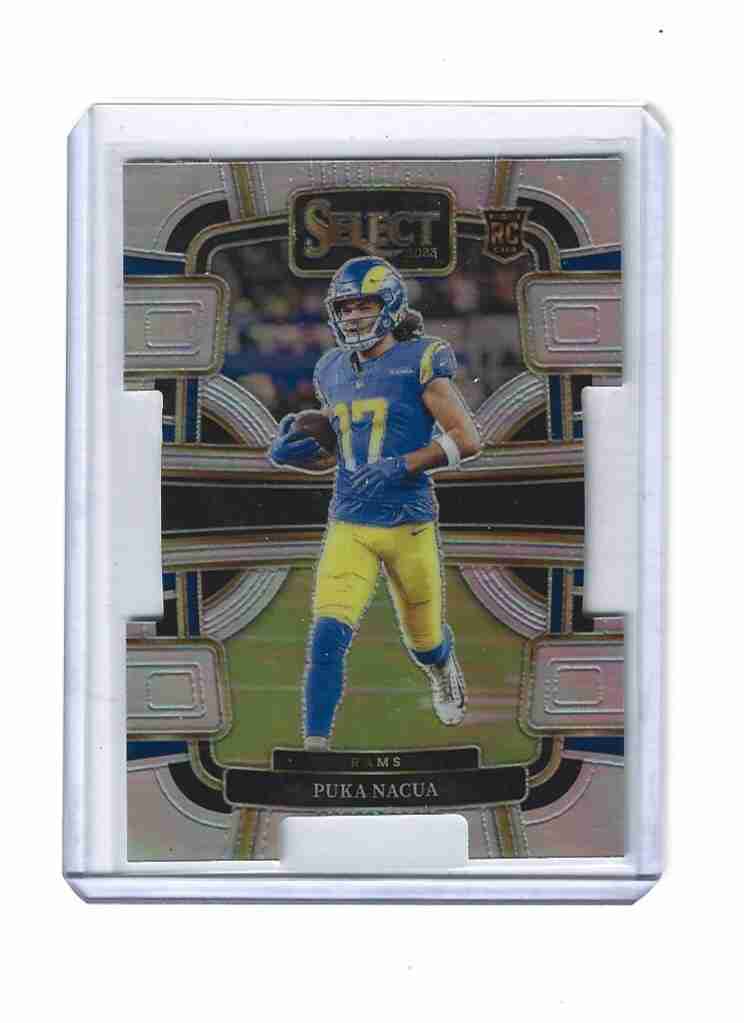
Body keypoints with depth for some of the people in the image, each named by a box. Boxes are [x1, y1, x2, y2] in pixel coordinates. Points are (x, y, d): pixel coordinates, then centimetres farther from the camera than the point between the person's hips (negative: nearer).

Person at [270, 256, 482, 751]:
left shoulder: (417, 362, -9)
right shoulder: (332, 371, 8)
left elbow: (468, 439, -12)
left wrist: (403, 465, -22)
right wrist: (290, 452, 1)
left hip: (410, 523, -3)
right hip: (349, 525, 3)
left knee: (425, 643, 17)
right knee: (328, 636, -16)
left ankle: (445, 671, 53)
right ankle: (316, 743, -13)